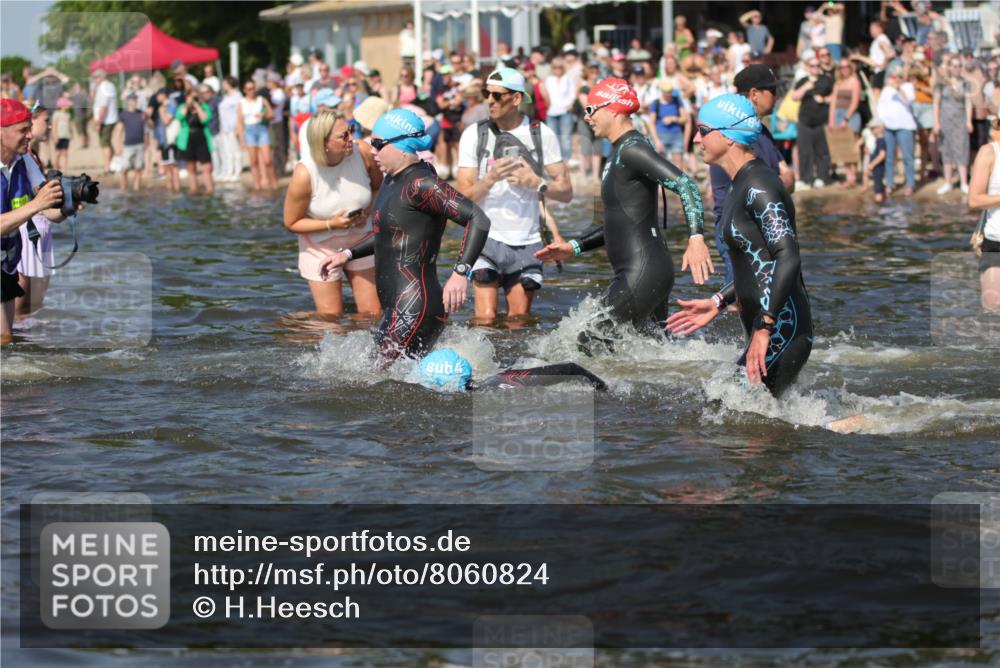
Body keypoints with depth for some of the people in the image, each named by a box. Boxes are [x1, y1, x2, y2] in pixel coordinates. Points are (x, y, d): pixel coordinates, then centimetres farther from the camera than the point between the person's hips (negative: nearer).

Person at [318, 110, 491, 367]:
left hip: (415, 307, -11)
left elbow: (478, 220, -23)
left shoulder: (421, 184, -16)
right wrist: (348, 254, 25)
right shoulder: (393, 180, 16)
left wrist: (461, 272, -31)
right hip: (395, 306, 11)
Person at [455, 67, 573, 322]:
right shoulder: (474, 134, 0)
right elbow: (464, 196, -4)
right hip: (488, 237, -2)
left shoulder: (541, 134, 2)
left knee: (520, 320, 8)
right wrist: (491, 179, -22)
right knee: (486, 318, -13)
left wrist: (537, 183, -16)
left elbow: (566, 192, 3)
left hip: (527, 242, 2)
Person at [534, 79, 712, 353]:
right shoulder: (620, 152, 19)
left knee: (592, 341, -10)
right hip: (639, 271, 11)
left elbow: (685, 185, -26)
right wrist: (575, 247, 23)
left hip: (642, 272, -11)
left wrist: (696, 238, -38)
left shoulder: (632, 150, -13)